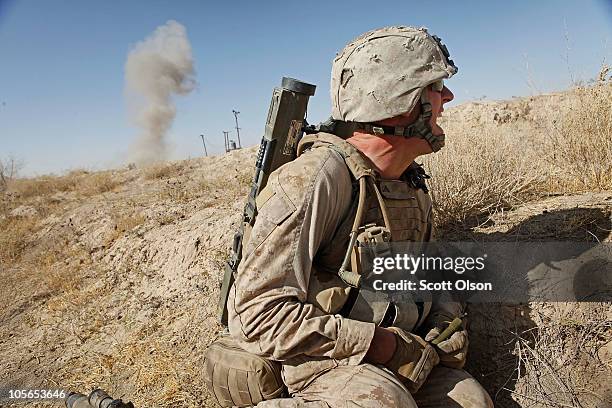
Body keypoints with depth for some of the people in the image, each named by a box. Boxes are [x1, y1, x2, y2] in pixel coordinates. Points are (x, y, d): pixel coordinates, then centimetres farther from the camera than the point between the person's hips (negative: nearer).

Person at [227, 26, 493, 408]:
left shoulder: (414, 181, 6)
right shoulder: (316, 178, -22)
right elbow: (256, 312, -25)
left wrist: (447, 322, 0)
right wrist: (384, 345, -23)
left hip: (394, 345, 8)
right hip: (317, 353, -7)